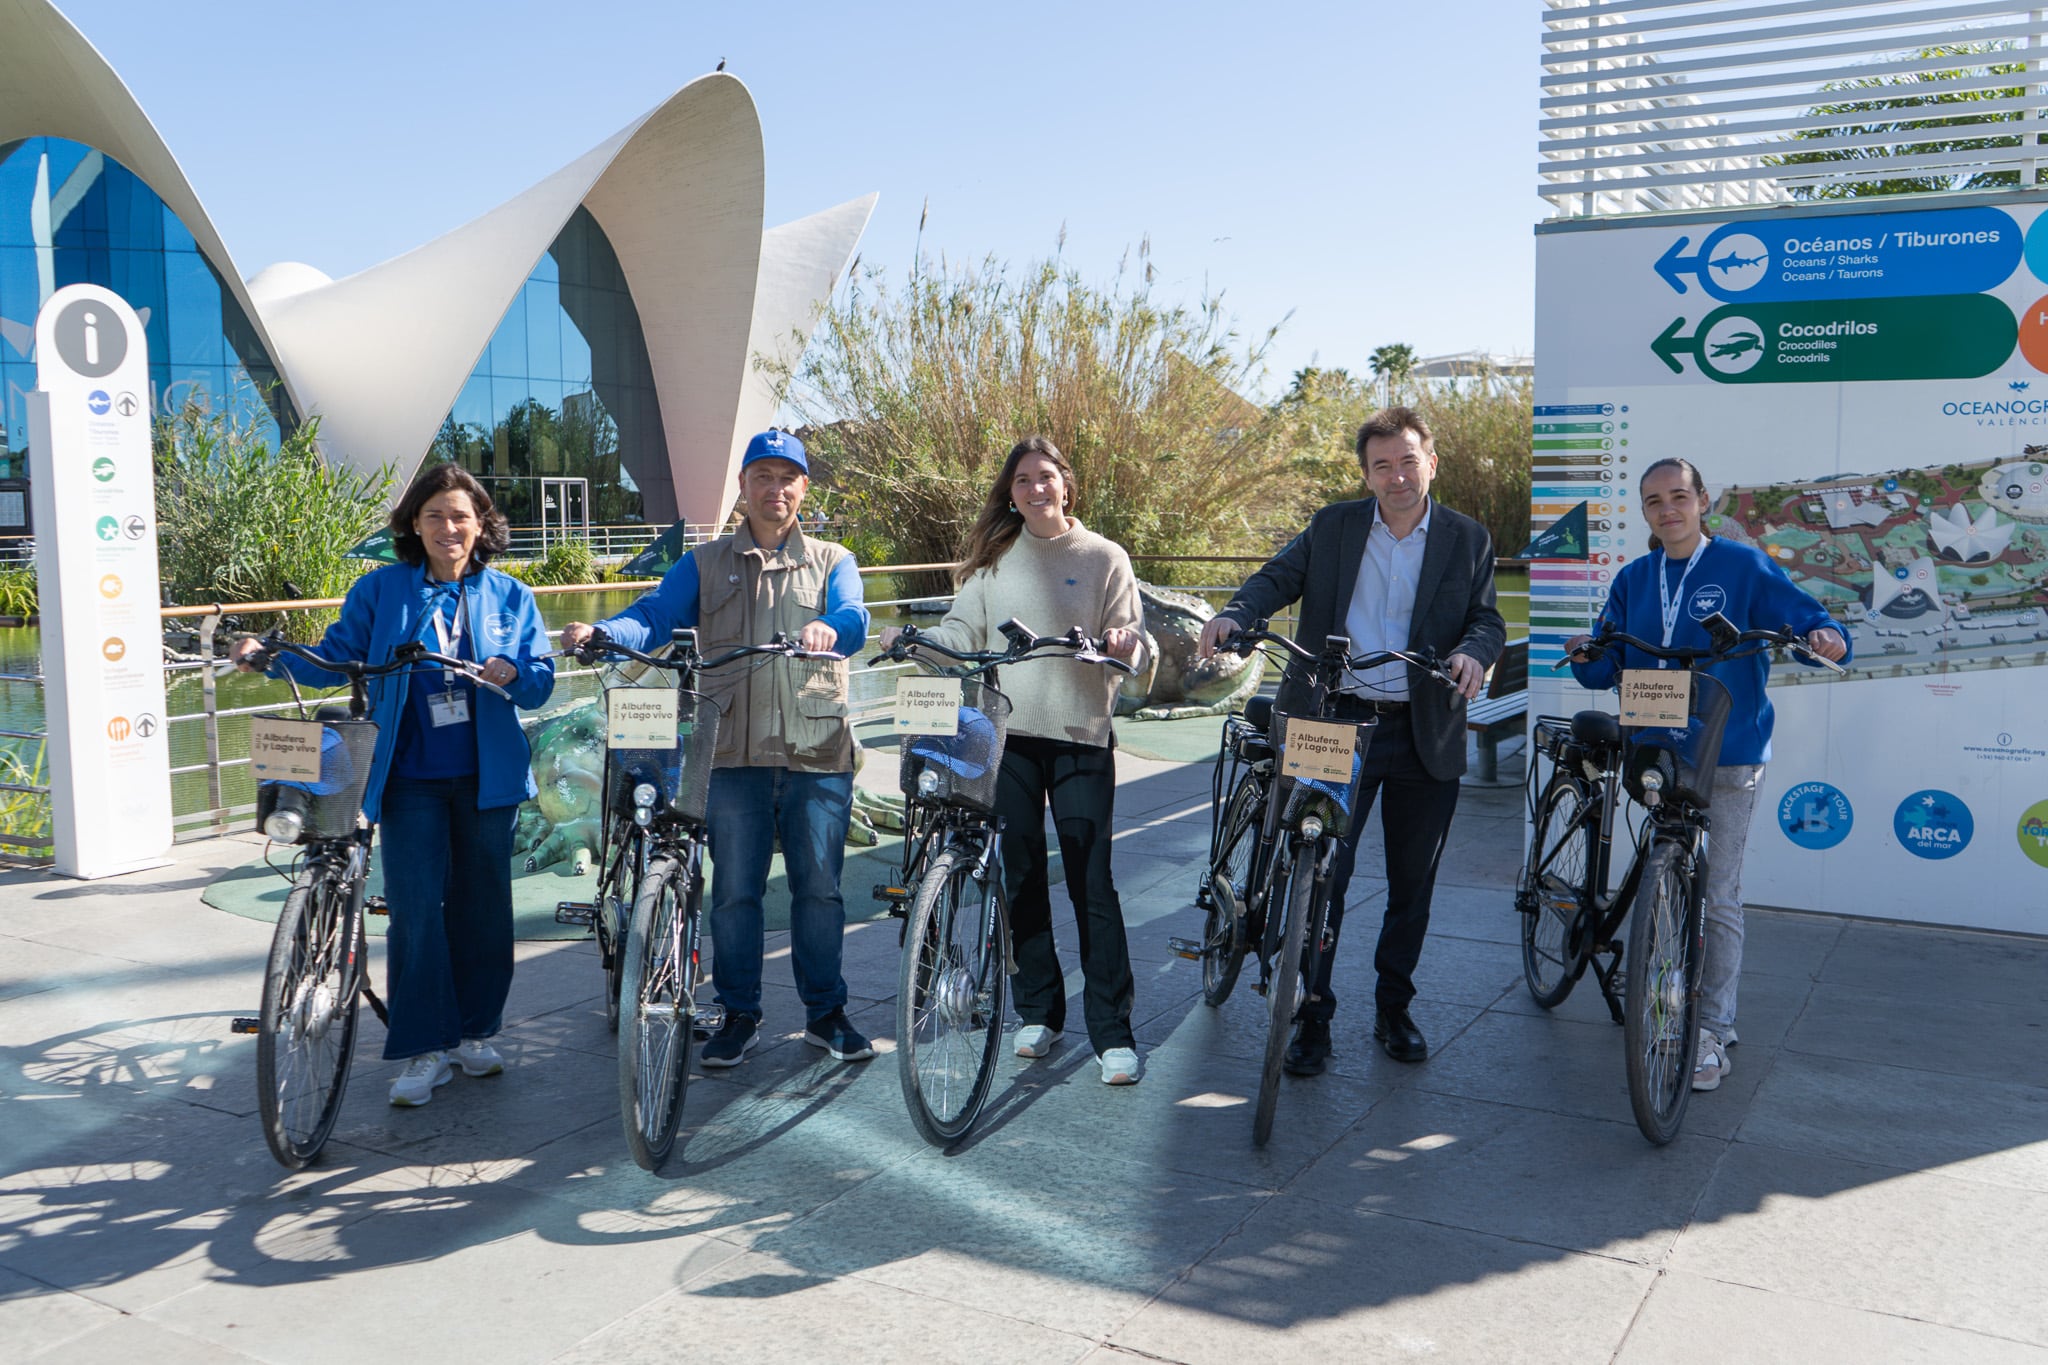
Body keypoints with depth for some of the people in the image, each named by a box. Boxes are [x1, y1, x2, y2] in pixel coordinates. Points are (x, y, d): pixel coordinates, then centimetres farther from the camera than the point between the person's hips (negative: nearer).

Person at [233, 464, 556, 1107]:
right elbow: (337, 658, 3)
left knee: (481, 905, 9)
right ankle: (426, 1049, 4)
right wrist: (271, 657, -12)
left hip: (486, 776, 1)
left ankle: (475, 1032, 24)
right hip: (410, 777, -1)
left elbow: (540, 679, 3)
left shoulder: (510, 595, 6)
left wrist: (513, 674, -18)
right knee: (416, 908, -6)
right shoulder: (380, 590, 4)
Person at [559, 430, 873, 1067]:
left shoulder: (833, 562, 13)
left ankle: (826, 1012, 19)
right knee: (734, 890, 4)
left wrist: (827, 627, -33)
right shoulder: (705, 565, 14)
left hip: (818, 752, 0)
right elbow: (655, 616, -1)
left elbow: (853, 617, -7)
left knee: (819, 887, 4)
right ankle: (739, 1015, 19)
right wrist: (601, 631, -23)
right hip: (734, 752, 0)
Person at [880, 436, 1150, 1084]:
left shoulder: (1104, 557, 5)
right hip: (1009, 732, 3)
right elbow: (964, 631, 9)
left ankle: (1113, 1031, 2)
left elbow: (1132, 639, 0)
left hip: (1082, 734, -3)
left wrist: (1125, 644, -22)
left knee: (1091, 880, -5)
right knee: (1021, 875, 9)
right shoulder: (994, 557, 11)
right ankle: (1038, 1011, 23)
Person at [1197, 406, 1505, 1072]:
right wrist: (1234, 615, -22)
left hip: (1425, 735, 1)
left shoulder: (1467, 540, 6)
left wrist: (1472, 652, -22)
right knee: (1321, 874, -2)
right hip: (1338, 724, -1)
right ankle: (1312, 1017, 11)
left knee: (1412, 883, 11)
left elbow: (1486, 618, 1)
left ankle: (1393, 1009, 29)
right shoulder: (1332, 527, 7)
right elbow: (1278, 577, -1)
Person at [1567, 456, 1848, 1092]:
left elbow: (1803, 617, -6)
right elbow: (1611, 664, 7)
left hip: (1727, 756, -4)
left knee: (1718, 897, -2)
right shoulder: (1633, 580, 9)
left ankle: (1713, 1032, 8)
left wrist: (1825, 639, -28)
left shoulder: (1743, 566, -3)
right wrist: (1586, 657, -15)